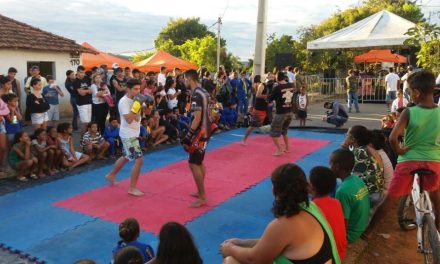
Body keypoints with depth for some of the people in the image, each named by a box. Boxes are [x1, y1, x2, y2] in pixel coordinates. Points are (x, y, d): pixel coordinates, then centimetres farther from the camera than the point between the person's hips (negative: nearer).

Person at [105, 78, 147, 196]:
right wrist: (137, 105, -30)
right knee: (139, 159, -13)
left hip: (133, 134, 9)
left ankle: (111, 175, 45)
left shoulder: (135, 99, 6)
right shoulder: (124, 101, -19)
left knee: (126, 157, 25)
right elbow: (129, 119, -28)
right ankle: (132, 188, -4)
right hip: (128, 135, -9)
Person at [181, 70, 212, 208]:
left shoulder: (196, 95, -19)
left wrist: (188, 136, -23)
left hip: (199, 133, -10)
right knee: (199, 162, 20)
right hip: (205, 131, 10)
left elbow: (197, 118, -25)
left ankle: (202, 198, -1)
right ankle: (201, 191, 30)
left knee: (193, 164, -6)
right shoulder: (204, 92, 10)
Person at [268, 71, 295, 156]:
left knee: (274, 132, 5)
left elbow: (270, 98, -5)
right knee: (284, 131, 26)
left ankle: (279, 150, -2)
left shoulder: (277, 88, -16)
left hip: (281, 113, -6)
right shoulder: (291, 86, 0)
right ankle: (287, 148, 30)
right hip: (290, 112, 6)